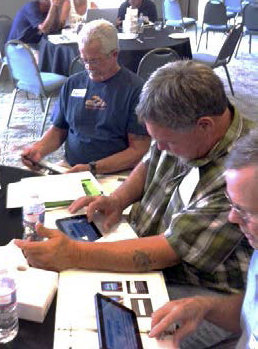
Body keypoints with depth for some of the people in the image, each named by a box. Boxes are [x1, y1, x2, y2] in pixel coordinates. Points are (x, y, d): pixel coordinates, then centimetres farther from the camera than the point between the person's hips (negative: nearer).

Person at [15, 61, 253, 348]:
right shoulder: (182, 130, -6)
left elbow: (171, 250, -32)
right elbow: (149, 164, 15)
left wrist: (73, 254, -35)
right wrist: (118, 198, -6)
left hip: (201, 290, -7)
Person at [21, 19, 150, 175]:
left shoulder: (135, 88, -6)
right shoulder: (73, 83, 13)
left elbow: (138, 150, -10)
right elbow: (58, 130, 22)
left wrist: (92, 168, -18)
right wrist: (39, 148, 0)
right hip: (69, 169, 4)